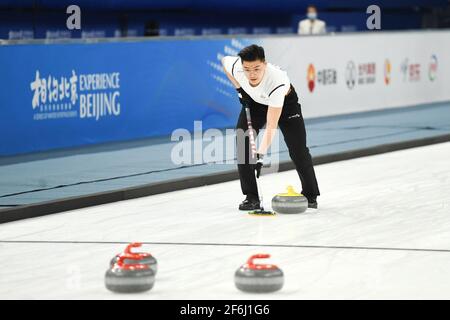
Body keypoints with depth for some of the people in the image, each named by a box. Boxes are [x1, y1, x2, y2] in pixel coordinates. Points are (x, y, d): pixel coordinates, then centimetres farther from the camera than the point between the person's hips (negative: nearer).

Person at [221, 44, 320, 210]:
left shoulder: (277, 80, -45)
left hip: (284, 101, -4)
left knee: (298, 149, -10)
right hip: (255, 101, 4)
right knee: (242, 143, -12)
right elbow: (224, 60, -4)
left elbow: (271, 126, -44)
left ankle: (310, 196, 10)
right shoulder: (235, 66, -34)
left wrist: (260, 154, -51)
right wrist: (239, 88, -7)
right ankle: (251, 197, -4)